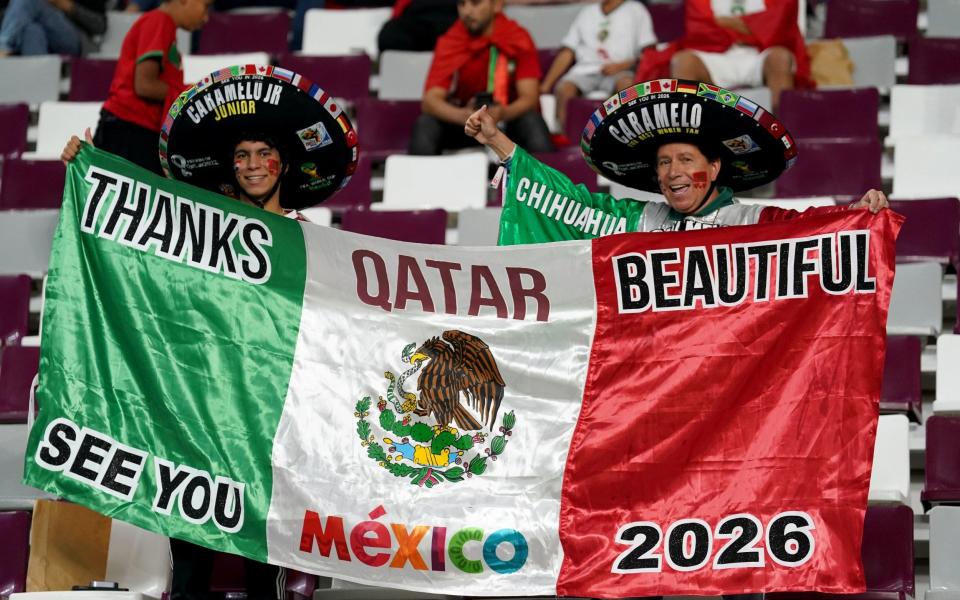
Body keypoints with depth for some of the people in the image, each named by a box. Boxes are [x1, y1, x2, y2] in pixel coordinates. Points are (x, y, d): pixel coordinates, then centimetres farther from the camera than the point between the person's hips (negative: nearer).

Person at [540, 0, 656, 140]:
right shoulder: (587, 12, 27)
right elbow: (566, 54, 19)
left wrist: (620, 66, -13)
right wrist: (545, 86, 7)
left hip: (619, 72, -2)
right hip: (584, 71, 2)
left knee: (627, 84, -37)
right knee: (564, 89, -31)